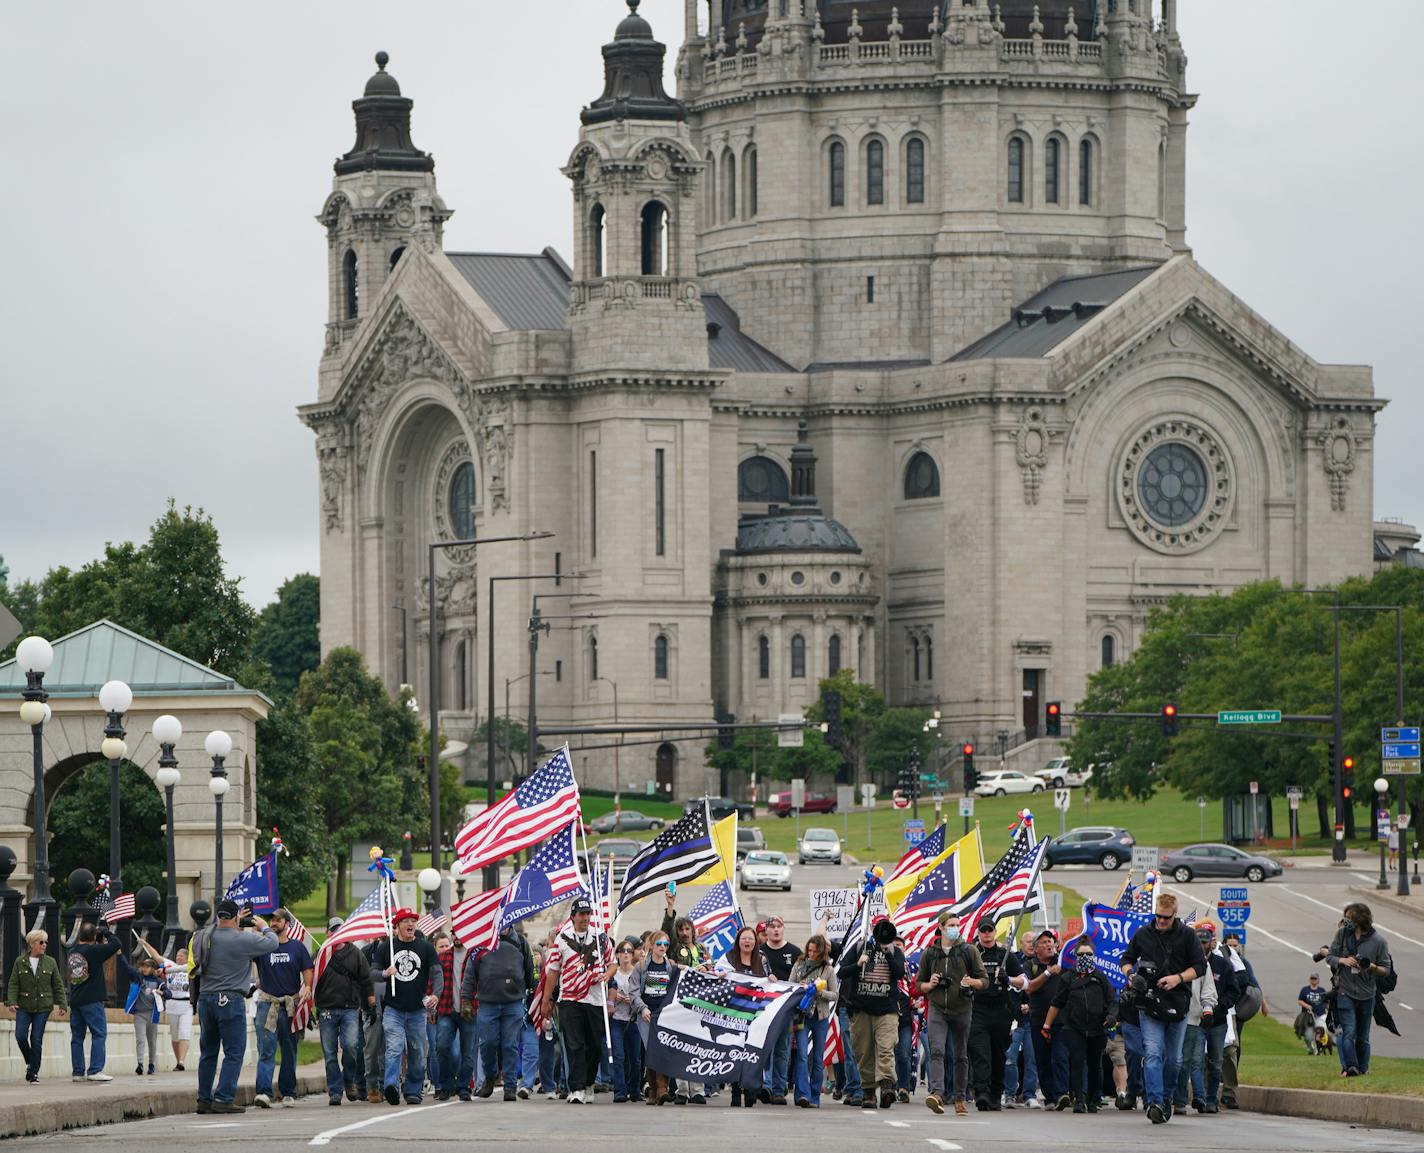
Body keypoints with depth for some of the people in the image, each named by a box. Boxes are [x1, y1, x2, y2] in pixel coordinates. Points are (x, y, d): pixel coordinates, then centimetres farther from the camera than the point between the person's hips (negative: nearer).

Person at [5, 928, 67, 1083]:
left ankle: (34, 1072, 5)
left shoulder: (50, 962, 5)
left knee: (37, 1040, -4)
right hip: (24, 1007, 0)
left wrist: (62, 1004, -2)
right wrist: (12, 1002, -13)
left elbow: (58, 985, 7)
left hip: (43, 1008, 0)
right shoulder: (20, 962, 4)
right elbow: (13, 984, 1)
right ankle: (29, 1062, 14)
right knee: (20, 1035, -13)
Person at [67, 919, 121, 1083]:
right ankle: (95, 1070, -12)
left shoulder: (72, 951, 8)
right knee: (99, 1034, -3)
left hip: (74, 1000, 7)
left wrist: (101, 941, 16)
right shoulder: (94, 951, -11)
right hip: (92, 1001, -7)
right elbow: (115, 944, -9)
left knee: (77, 1036, 8)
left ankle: (78, 1071, 7)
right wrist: (104, 932, 6)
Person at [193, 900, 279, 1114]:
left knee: (208, 1052, 13)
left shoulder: (203, 937, 3)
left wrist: (236, 926, 27)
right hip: (230, 1000, -6)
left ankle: (204, 1100, 13)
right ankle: (223, 1099, -7)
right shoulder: (242, 940, -13)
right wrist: (264, 927, 18)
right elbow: (271, 943, -1)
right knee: (234, 1052, -1)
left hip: (205, 999, 6)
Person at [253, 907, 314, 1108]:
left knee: (289, 1051, 8)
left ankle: (288, 1093, 16)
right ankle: (264, 1093, -19)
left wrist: (307, 988, -13)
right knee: (265, 1050, -11)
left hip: (290, 1004, 1)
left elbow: (307, 970, 6)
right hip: (267, 1001, -1)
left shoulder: (297, 947, 8)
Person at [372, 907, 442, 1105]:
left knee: (417, 1053, 5)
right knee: (394, 1049, -18)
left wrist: (435, 994, -16)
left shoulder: (426, 947, 7)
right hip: (393, 1009, -2)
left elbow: (437, 973, 2)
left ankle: (414, 1091, 14)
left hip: (417, 1010, 2)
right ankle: (392, 1086, -30)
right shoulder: (385, 947, 6)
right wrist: (385, 973, -15)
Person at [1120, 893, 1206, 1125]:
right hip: (1149, 1002, -1)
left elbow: (1200, 966, 3)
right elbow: (1127, 959, 19)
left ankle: (1167, 1096, 27)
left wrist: (1178, 978, -12)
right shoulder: (1143, 934, 7)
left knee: (1173, 1057, 8)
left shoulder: (1187, 936, 3)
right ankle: (1155, 1102, -21)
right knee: (1152, 1054, -14)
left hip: (1178, 1003, 1)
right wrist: (1131, 974, -3)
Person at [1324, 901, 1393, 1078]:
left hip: (1367, 994, 0)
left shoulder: (1378, 941, -6)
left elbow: (1386, 970, 0)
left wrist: (1371, 967, -21)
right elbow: (1329, 957, 7)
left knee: (1363, 1036, 10)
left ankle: (1362, 1068, 21)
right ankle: (1350, 1067, -23)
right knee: (1349, 1032, -15)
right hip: (1345, 992, 0)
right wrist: (1343, 960, -14)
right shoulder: (1342, 933, -1)